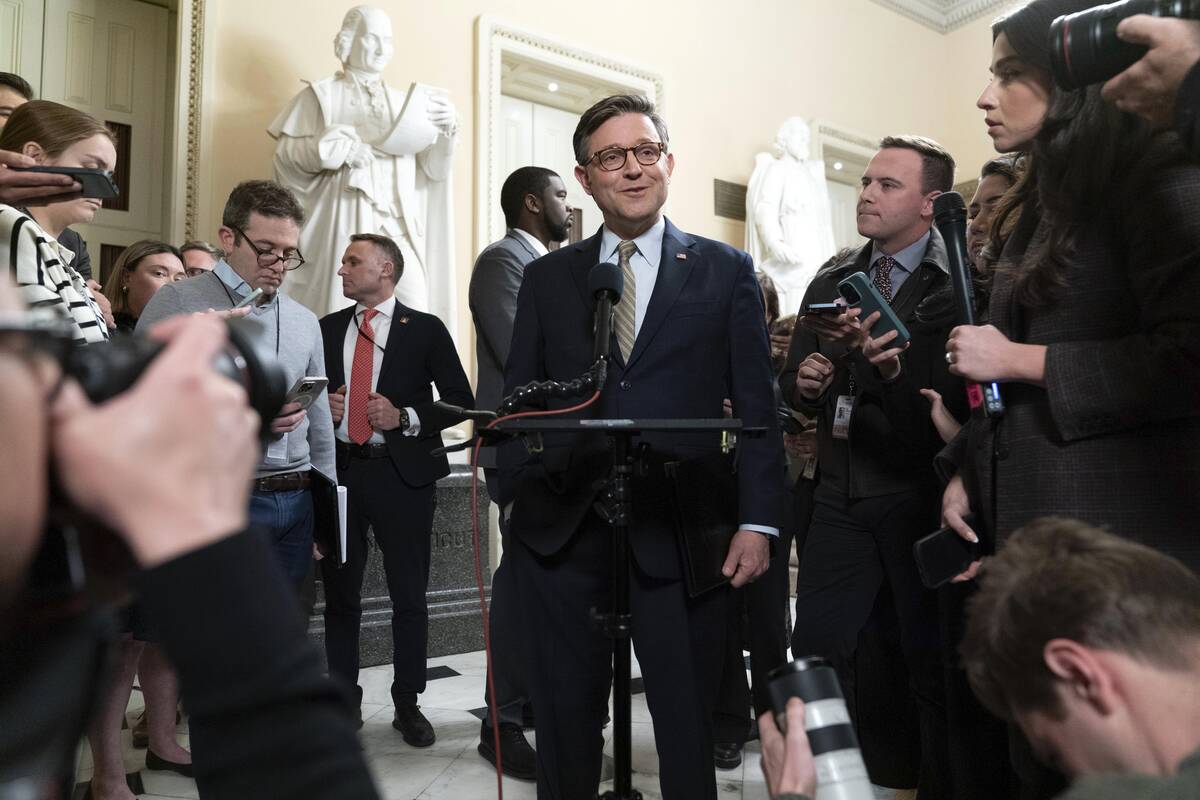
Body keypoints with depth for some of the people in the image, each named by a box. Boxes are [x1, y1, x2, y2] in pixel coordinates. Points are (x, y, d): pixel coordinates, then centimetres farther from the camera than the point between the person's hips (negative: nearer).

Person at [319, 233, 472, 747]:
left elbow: (460, 400, -1)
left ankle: (407, 705, 18)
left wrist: (406, 417, -13)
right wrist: (322, 407, -4)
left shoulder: (425, 330, 0)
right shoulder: (326, 329, 11)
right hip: (339, 470, 3)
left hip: (403, 473, -3)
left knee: (409, 597, 4)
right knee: (340, 596, 11)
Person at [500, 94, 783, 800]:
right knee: (565, 720, 14)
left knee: (688, 723, 9)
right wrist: (516, 501, 0)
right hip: (563, 529, 2)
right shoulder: (547, 277, 10)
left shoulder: (726, 271, 5)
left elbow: (756, 406, 2)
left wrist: (758, 521, -5)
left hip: (680, 530, -1)